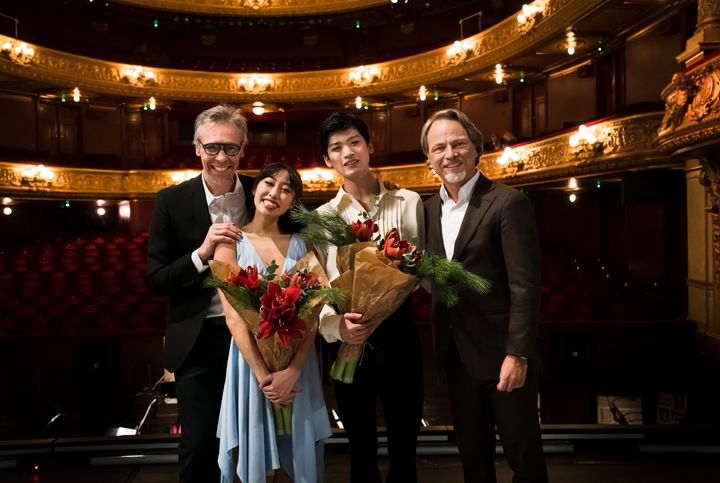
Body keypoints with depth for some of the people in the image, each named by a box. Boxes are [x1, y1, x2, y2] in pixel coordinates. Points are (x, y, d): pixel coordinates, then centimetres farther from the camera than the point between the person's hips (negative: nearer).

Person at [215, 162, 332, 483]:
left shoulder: (301, 245, 5)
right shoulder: (231, 243, -1)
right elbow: (233, 317, -7)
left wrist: (291, 372, -16)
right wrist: (263, 375, -16)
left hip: (297, 365, 2)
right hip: (250, 362, -2)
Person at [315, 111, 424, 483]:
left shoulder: (409, 203, 3)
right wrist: (337, 326, -22)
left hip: (398, 332, 0)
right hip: (349, 342, 0)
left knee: (404, 445, 12)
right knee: (362, 450, 15)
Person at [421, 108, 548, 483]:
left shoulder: (508, 203, -13)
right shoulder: (430, 209, 8)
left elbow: (525, 286, -17)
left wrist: (518, 354, -20)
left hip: (501, 352, -6)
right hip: (456, 353, 6)